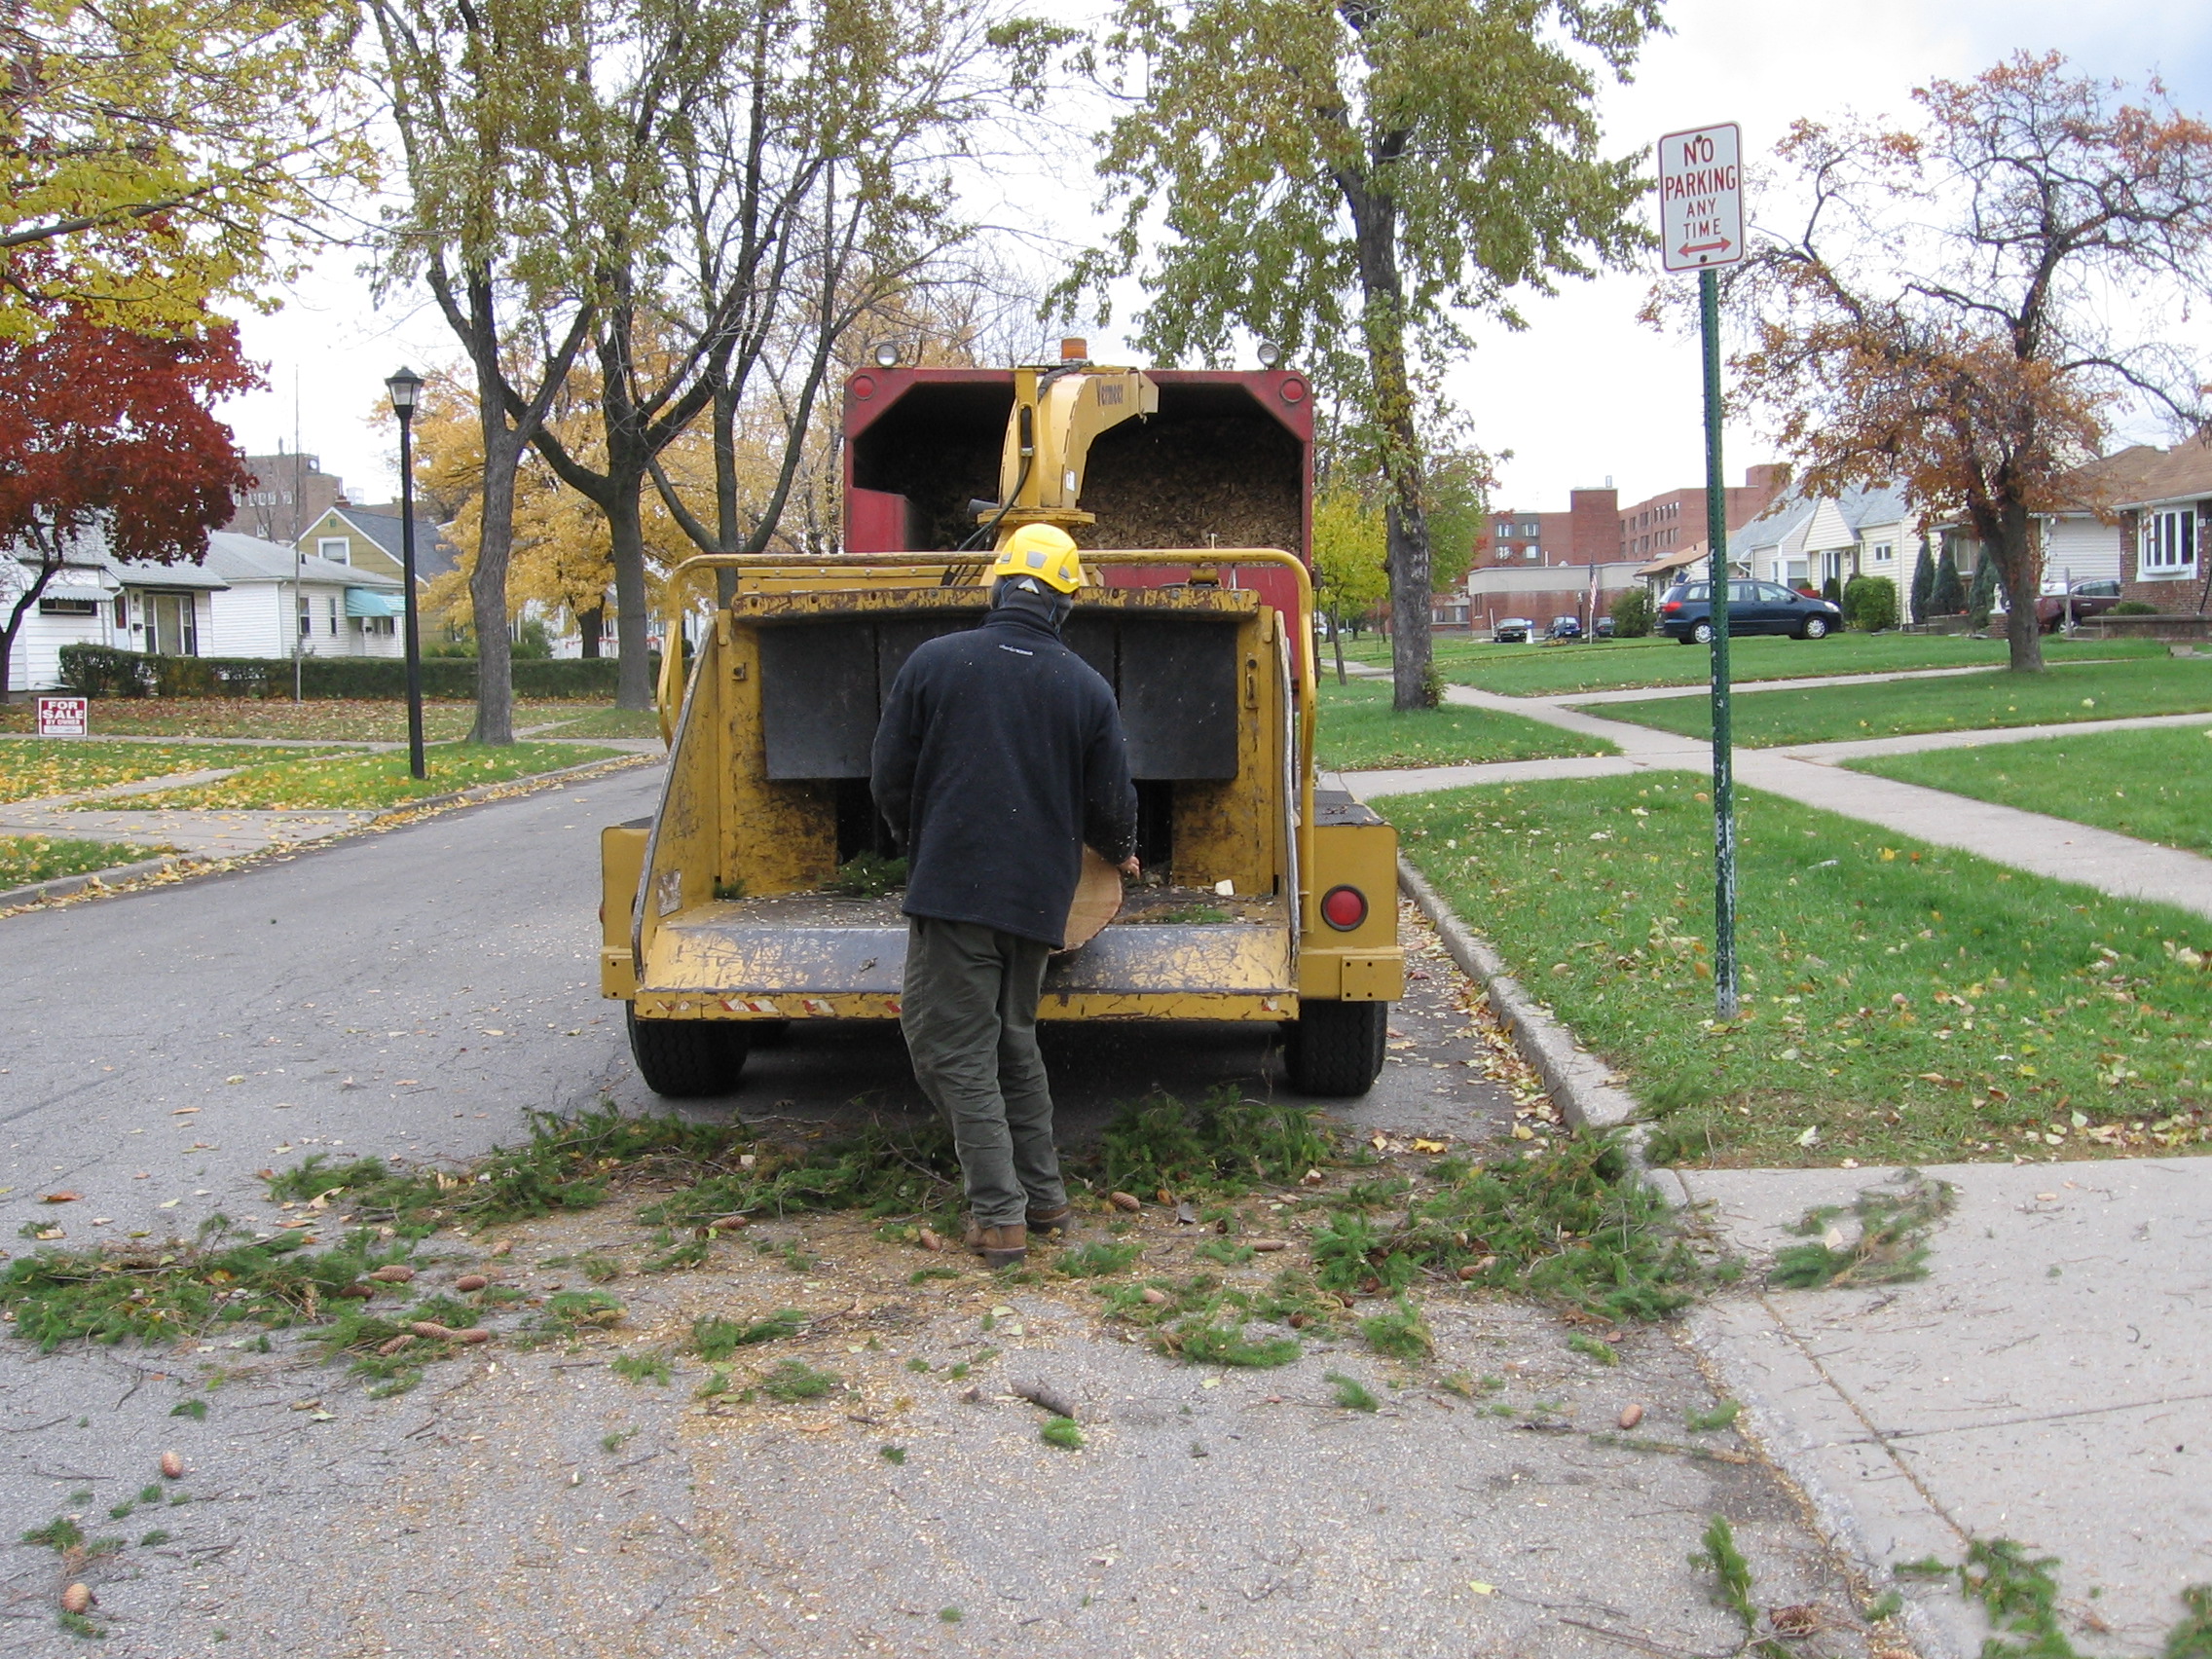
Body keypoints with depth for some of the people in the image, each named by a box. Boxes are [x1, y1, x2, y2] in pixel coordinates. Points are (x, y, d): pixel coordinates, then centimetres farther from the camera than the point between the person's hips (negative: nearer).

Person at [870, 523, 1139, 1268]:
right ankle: (1044, 1197, 24)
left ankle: (999, 1215, -1)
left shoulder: (933, 663, -3)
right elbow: (1111, 805, 6)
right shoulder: (1088, 688, 3)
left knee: (957, 1049, 2)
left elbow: (889, 782, 2)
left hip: (951, 887, -4)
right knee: (1014, 1041, 20)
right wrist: (1121, 853, 29)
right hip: (1039, 894, 4)